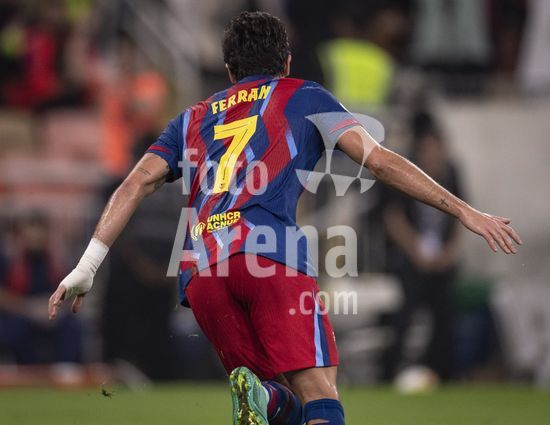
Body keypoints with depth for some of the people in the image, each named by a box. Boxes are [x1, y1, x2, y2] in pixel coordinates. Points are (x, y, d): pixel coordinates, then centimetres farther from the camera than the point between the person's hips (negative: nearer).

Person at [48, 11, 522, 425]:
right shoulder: (302, 97, 22)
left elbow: (137, 183, 18)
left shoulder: (193, 119, 31)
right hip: (269, 252, -4)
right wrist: (465, 211, 14)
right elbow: (379, 161, 13)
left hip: (198, 272, 4)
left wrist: (87, 266, 14)